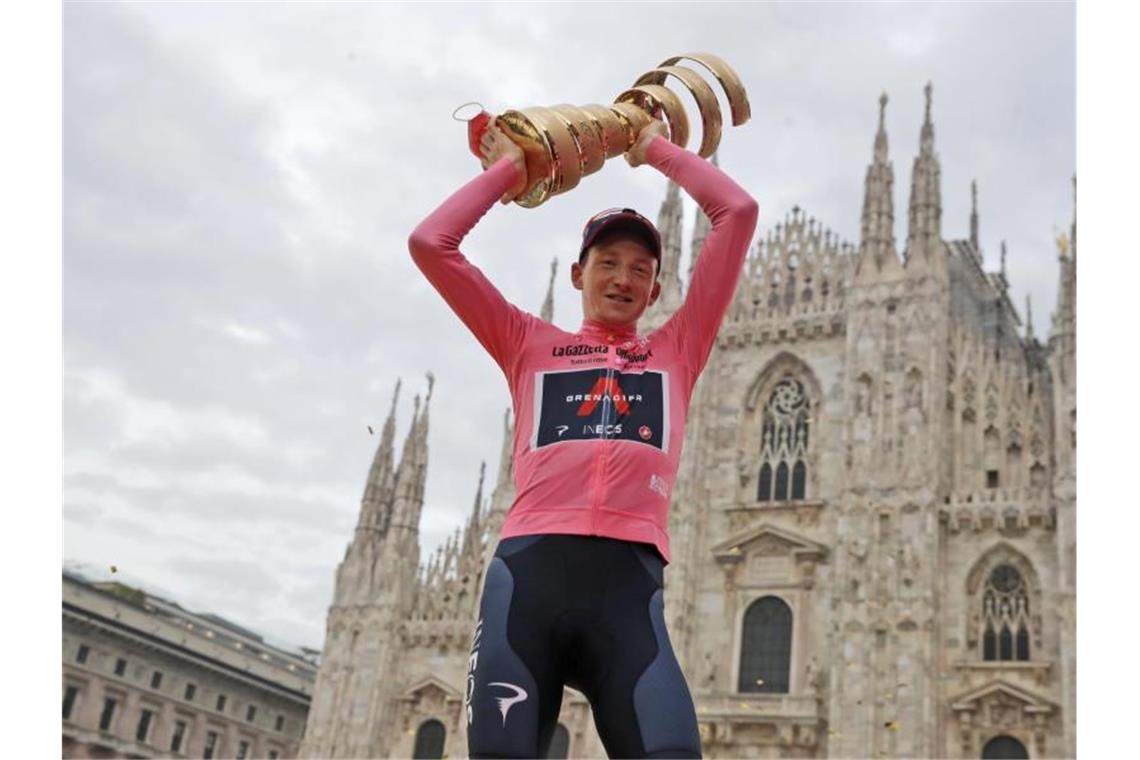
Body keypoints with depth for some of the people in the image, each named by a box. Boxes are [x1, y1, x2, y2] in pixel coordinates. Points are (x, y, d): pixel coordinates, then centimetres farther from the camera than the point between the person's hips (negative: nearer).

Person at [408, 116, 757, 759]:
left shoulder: (676, 350, 24)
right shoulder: (532, 345, 24)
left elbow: (739, 211, 23)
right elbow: (430, 242, 18)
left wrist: (655, 149, 32)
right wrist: (509, 169, 28)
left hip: (629, 580, 0)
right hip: (527, 571, 1)